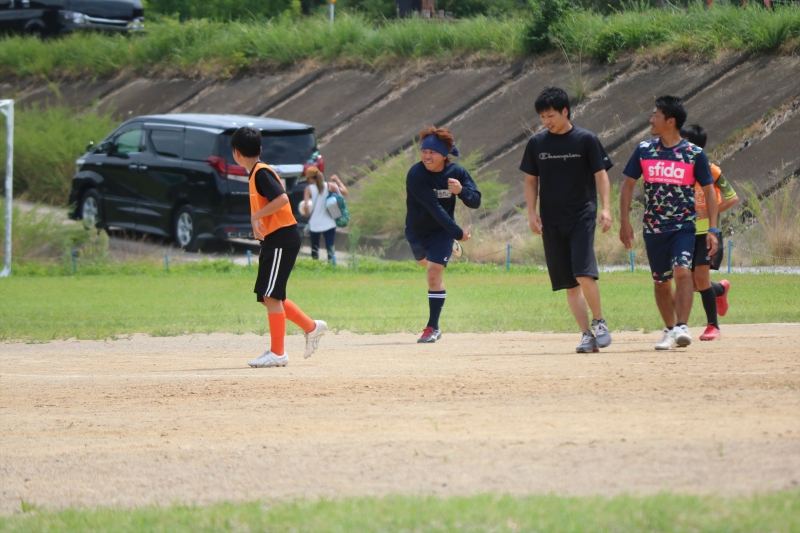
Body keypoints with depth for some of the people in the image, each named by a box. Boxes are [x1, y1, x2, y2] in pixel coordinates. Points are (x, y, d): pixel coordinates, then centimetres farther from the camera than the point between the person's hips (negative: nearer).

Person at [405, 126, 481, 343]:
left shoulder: (457, 172, -18)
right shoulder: (416, 175, -28)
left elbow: (475, 201, -16)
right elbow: (434, 208, -33)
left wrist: (461, 190, -39)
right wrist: (458, 233, -35)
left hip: (442, 230, -1)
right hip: (417, 231, 1)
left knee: (434, 271, -14)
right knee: (426, 261, 27)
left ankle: (433, 327, -7)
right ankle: (451, 247, 64)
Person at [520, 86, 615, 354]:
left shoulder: (586, 140, -2)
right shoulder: (537, 143, 8)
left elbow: (601, 175, -1)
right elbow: (531, 180, 14)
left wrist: (606, 208, -13)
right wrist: (531, 212, 2)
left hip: (582, 217, -4)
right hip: (551, 221, 4)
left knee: (584, 273, -19)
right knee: (570, 283, 1)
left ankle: (599, 322, 0)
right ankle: (587, 334, 3)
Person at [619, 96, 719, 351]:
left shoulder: (695, 154, -4)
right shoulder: (644, 150, 3)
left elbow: (709, 191, 1)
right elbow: (628, 184, 10)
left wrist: (712, 229, -5)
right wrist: (625, 221, 3)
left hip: (684, 226, -3)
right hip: (654, 228, 3)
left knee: (682, 271, -23)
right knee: (661, 281, 10)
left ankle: (682, 327, -23)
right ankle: (670, 330, 24)